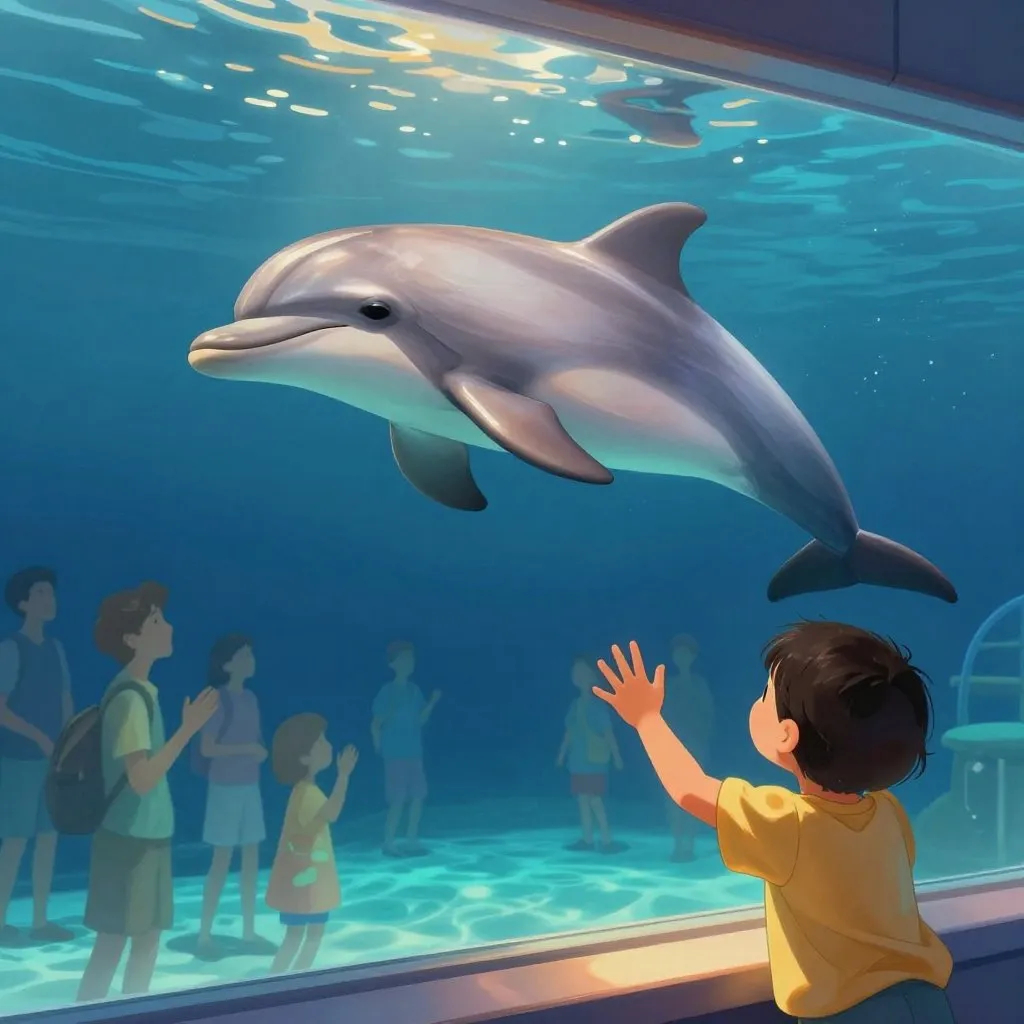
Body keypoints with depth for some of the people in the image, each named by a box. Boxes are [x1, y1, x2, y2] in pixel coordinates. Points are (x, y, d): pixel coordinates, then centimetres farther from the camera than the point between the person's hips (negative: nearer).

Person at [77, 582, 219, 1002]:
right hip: (129, 837, -9)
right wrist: (188, 729, -26)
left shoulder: (141, 691, 8)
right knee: (112, 942, 1)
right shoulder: (130, 697, -19)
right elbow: (141, 778, -25)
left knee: (147, 938, 16)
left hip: (148, 834, 9)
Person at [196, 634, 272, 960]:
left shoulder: (250, 698, 8)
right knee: (222, 860, -2)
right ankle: (205, 936, 8)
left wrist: (260, 753, -6)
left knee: (251, 859, 9)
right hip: (225, 788, -7)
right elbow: (207, 747, -16)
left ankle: (249, 932, 18)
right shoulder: (219, 699, -13)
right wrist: (246, 749, -19)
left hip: (250, 787, 7)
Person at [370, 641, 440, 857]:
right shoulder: (387, 691, -11)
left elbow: (421, 720, 9)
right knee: (398, 800, -5)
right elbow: (376, 724, -9)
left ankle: (411, 841, 17)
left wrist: (432, 702, -2)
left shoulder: (414, 690, 6)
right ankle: (388, 844, 6)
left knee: (417, 796, 6)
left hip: (414, 752, 6)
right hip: (395, 754, -6)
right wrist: (380, 746, -13)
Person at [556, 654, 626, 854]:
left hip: (594, 760, -7)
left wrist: (616, 756, -12)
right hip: (578, 760, 7)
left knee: (594, 799, -9)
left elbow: (608, 732, -10)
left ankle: (607, 840, -3)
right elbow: (570, 731, 16)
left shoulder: (597, 704, -9)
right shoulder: (575, 704, 8)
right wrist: (562, 754, 18)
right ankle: (587, 839, 15)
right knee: (582, 798, 8)